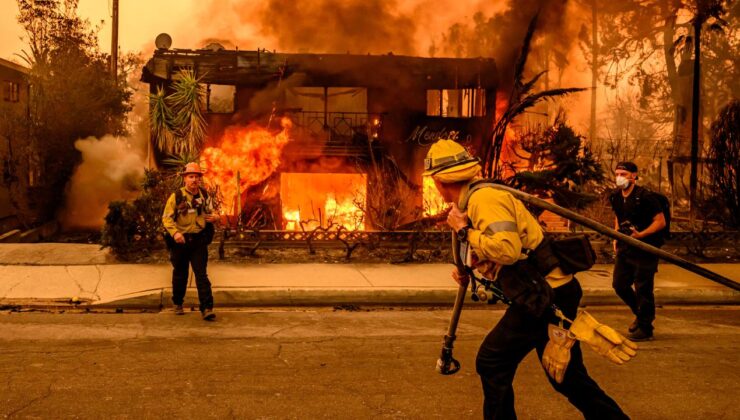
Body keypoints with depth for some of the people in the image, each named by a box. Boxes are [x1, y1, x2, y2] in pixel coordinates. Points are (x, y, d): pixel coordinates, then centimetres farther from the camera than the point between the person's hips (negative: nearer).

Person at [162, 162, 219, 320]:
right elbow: (166, 217, -6)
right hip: (180, 241, -1)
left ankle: (207, 308, -11)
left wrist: (215, 217, -6)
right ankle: (177, 304, 33)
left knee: (201, 274, -7)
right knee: (180, 274, 14)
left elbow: (211, 211, 19)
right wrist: (174, 232, -23)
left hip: (199, 241, 1)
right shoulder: (176, 196, -5)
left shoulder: (204, 196, 5)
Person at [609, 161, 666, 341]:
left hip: (645, 249, -7)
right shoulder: (615, 197, 5)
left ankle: (645, 328, 11)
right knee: (619, 284, 12)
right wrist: (616, 237, 12)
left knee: (643, 288, -3)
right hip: (625, 248, 8)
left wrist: (641, 234, -26)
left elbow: (661, 222, -15)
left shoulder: (645, 197, -17)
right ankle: (641, 314, 34)